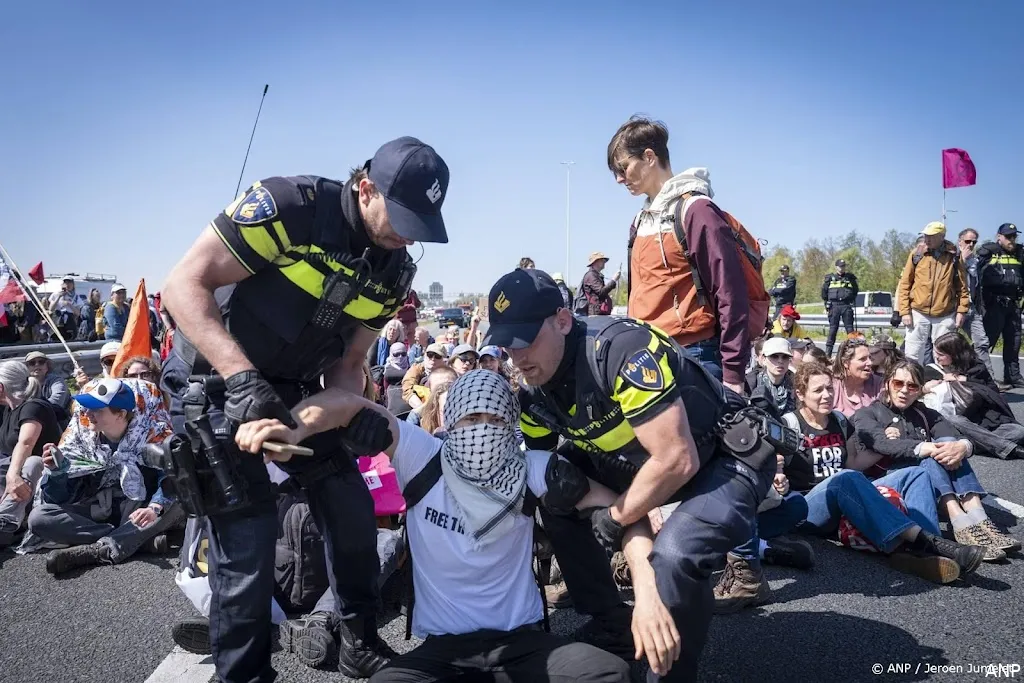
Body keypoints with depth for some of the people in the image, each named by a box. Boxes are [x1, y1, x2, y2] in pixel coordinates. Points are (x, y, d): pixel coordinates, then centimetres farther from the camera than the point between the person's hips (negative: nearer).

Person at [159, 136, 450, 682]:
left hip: (293, 390, 6)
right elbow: (183, 286, -25)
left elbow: (348, 364, 2)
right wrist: (243, 377, -37)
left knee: (352, 510, 6)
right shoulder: (289, 206, -24)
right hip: (214, 382, -6)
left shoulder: (394, 272, -4)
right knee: (247, 538, -9)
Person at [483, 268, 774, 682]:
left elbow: (678, 461, -31)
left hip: (731, 456, -8)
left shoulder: (624, 348, -32)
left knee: (674, 557, -32)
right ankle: (613, 632, 15)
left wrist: (615, 519, -17)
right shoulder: (533, 391, -7)